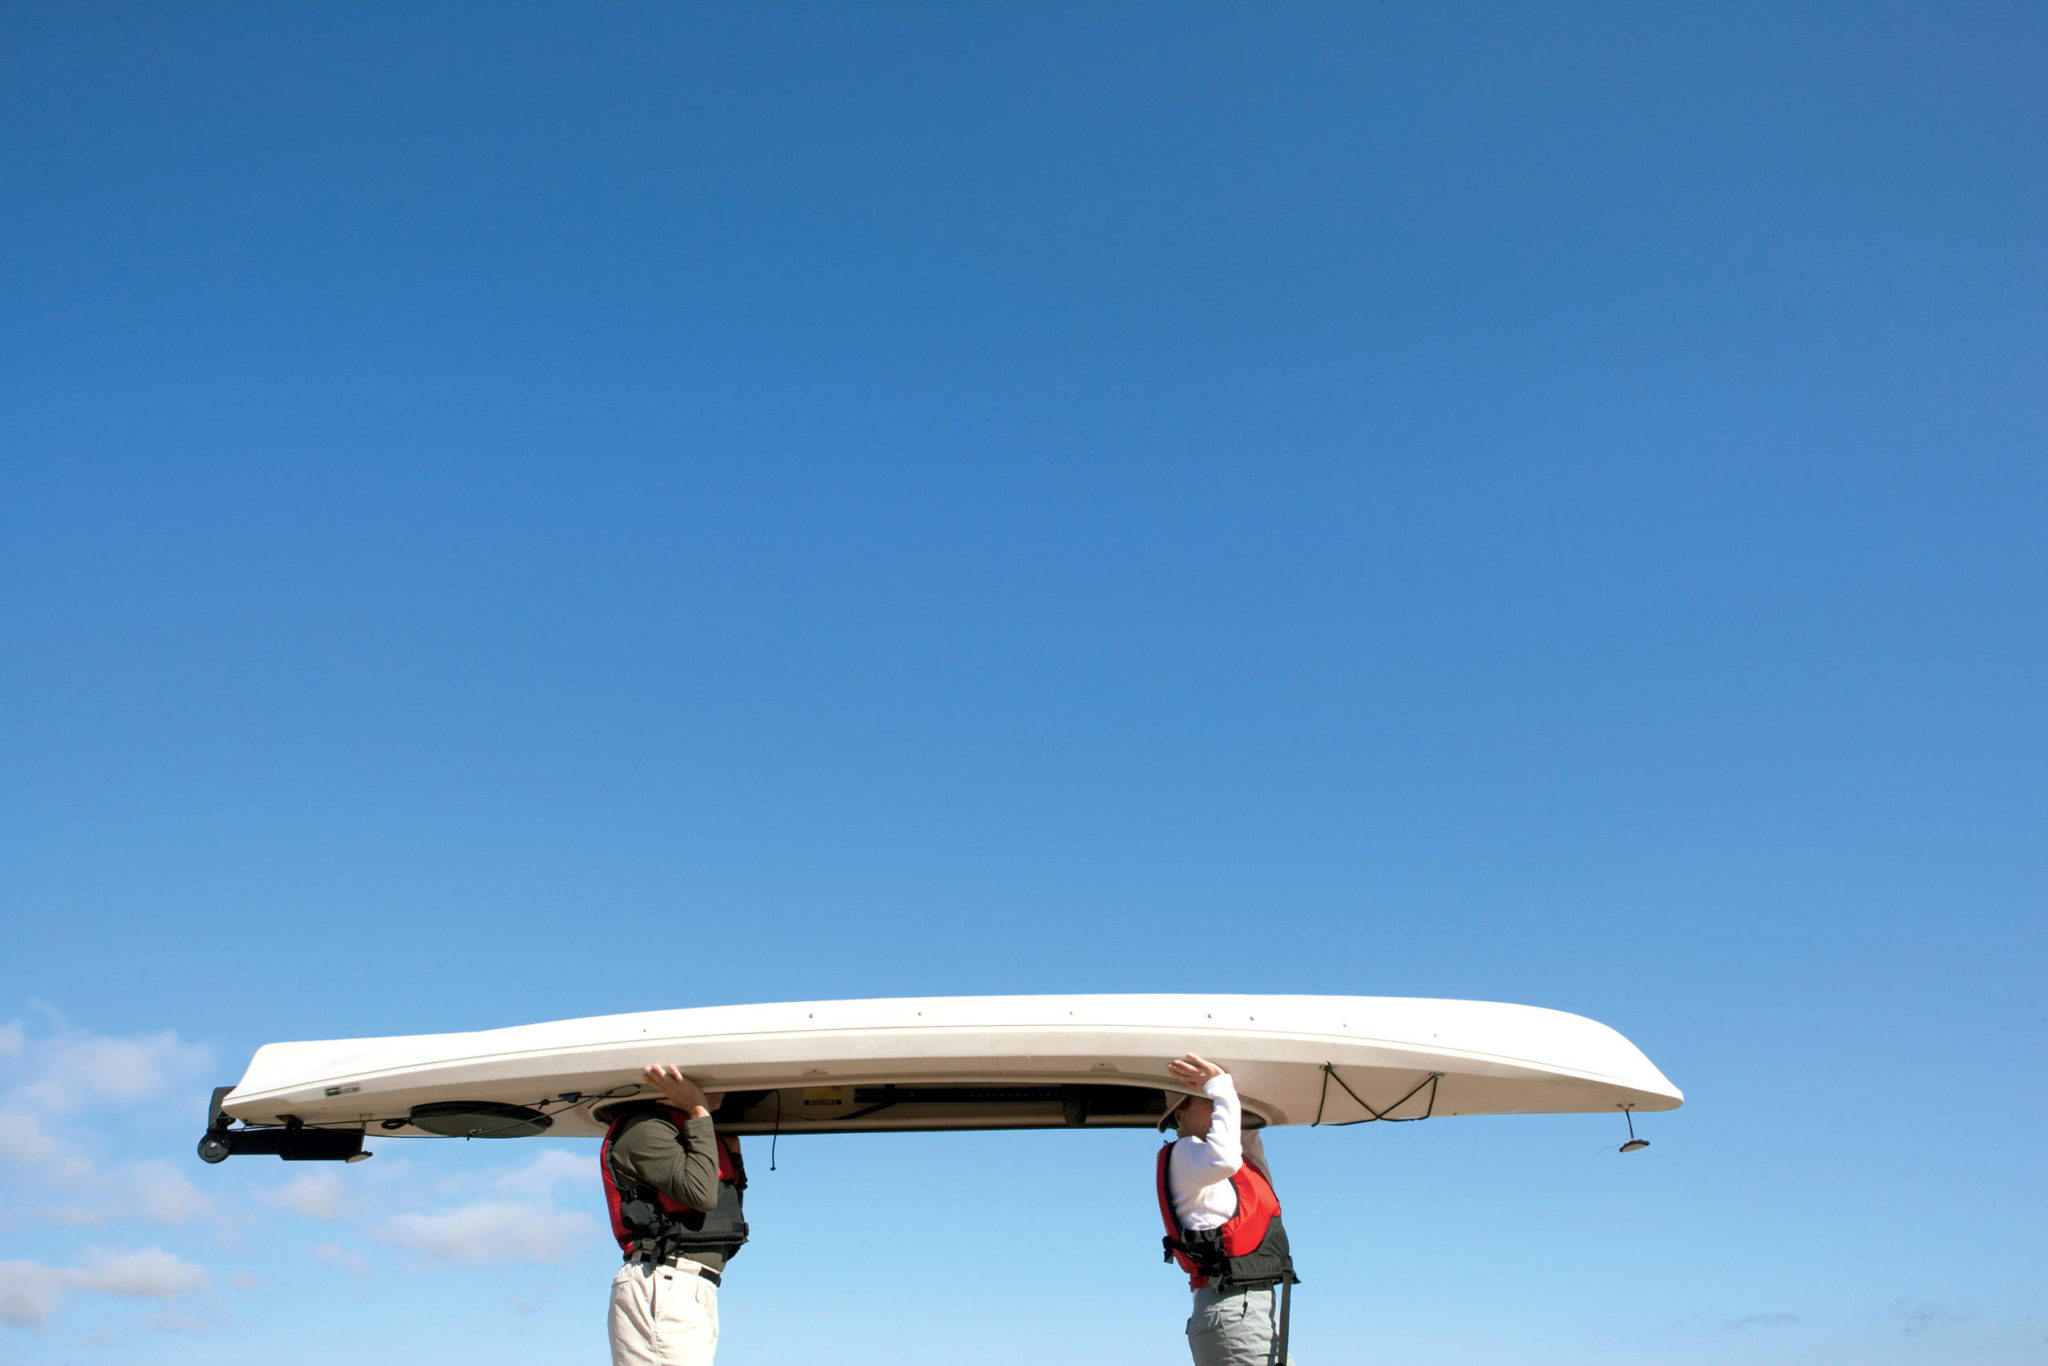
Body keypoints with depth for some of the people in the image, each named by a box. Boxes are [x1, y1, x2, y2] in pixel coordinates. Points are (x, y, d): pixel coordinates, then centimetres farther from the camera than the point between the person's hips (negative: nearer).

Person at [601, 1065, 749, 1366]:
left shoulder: (687, 1130, 24)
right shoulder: (645, 1128, -7)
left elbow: (728, 1210, 24)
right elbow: (701, 1193, -20)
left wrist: (732, 1151, 17)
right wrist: (698, 1111, -14)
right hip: (662, 1284, -10)